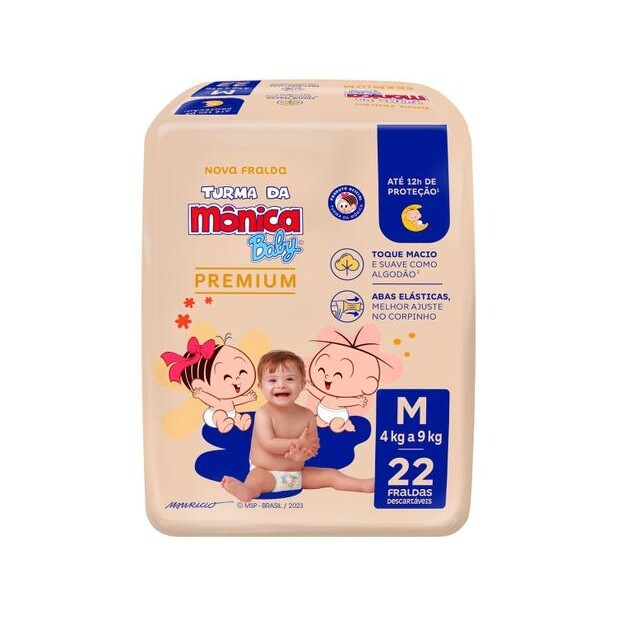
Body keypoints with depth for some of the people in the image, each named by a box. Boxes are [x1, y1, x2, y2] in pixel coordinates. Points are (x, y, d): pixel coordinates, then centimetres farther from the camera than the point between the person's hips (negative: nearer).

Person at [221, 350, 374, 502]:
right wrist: (299, 443, -23)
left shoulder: (307, 415, -3)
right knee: (257, 478, -36)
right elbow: (269, 444, -24)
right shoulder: (263, 414, -16)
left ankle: (363, 485, 1)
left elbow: (314, 445, -3)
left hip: (298, 473, 6)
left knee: (330, 474, -2)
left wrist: (303, 453, -27)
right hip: (266, 473, -5)